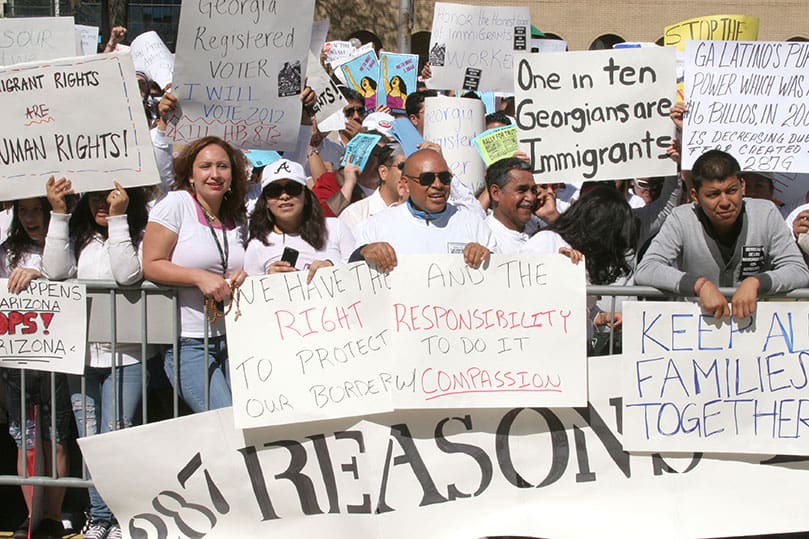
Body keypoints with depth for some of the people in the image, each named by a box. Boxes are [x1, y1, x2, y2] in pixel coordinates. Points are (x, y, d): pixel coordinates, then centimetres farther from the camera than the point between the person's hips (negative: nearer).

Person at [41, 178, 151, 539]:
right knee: (89, 441, 8)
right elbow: (55, 272, -4)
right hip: (82, 354, 4)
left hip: (125, 356, -4)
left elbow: (127, 274, -17)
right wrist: (58, 214, -5)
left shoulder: (140, 236, 0)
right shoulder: (79, 237, 12)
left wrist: (118, 218, -17)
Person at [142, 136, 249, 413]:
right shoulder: (175, 204, -4)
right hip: (188, 344, -5)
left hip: (232, 339, 5)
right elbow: (151, 265, -9)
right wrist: (200, 277, -21)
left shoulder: (237, 219, 13)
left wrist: (243, 279, 0)